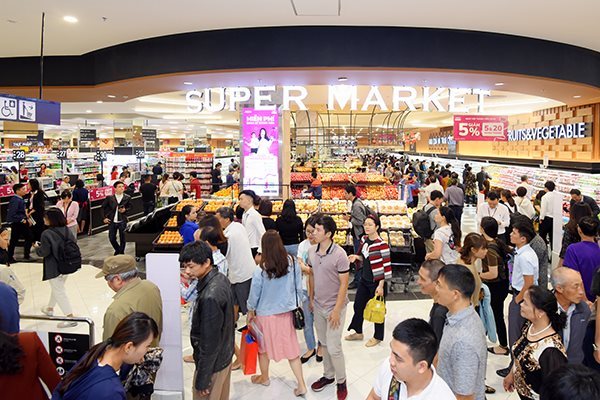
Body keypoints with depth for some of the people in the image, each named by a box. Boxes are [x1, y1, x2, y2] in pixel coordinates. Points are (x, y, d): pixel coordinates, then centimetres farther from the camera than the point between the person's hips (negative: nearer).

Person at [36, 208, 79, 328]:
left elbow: (43, 252, -18)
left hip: (54, 268, -7)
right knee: (57, 287, 26)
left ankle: (70, 318, -2)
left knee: (59, 291, 1)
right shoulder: (67, 230, -2)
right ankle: (50, 308, 48)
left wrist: (37, 247, 2)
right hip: (66, 266, 7)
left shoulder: (47, 234, -21)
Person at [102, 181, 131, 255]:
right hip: (112, 221, 1)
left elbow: (130, 207, 10)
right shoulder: (109, 198, -1)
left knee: (122, 239, 3)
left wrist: (125, 210, -10)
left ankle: (121, 252, 22)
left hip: (122, 221, -1)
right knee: (111, 238, 6)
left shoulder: (127, 198, 0)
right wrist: (105, 217, 4)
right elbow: (103, 207, 9)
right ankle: (117, 250, 32)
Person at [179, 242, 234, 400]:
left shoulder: (210, 297, -32)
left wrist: (202, 379, -17)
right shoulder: (221, 279, -5)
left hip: (213, 362, -8)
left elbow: (209, 343, -26)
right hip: (225, 354, 8)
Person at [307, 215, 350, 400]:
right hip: (318, 306, 6)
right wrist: (311, 298, 11)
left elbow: (344, 284, -17)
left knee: (334, 347, 0)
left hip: (334, 307, -6)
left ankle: (341, 381, 22)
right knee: (324, 343, 18)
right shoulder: (311, 251, -2)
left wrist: (337, 310, -17)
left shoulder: (339, 255, -20)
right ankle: (328, 375, 37)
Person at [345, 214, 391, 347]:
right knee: (358, 305, 18)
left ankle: (378, 337, 30)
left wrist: (380, 286, -20)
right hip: (364, 280, 8)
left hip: (376, 282, -8)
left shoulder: (381, 245, -22)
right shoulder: (364, 239, 0)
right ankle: (358, 332, 38)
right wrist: (356, 257, -7)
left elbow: (386, 267, -20)